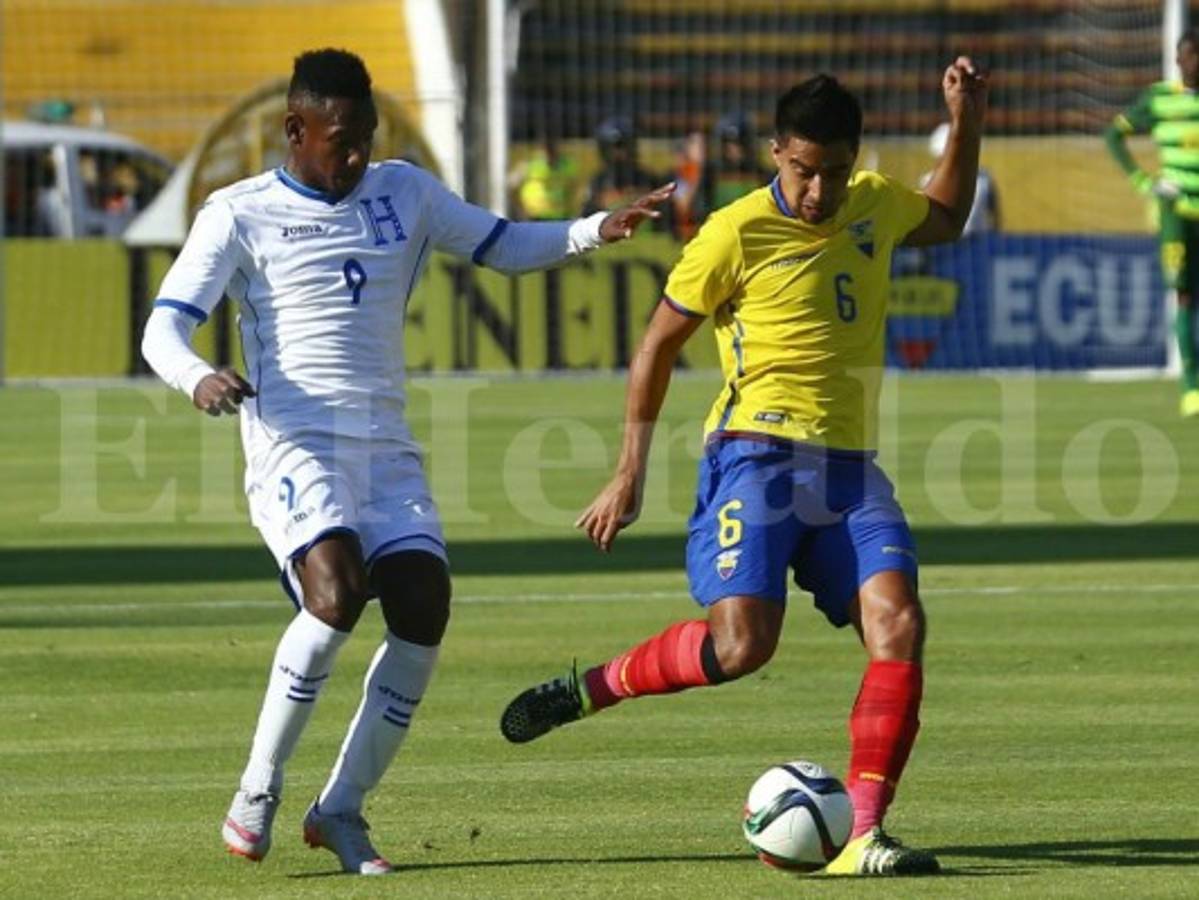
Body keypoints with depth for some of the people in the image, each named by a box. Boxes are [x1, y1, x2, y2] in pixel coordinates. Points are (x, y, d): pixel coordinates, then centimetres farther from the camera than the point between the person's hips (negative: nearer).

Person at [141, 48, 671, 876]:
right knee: (337, 593, -28)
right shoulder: (239, 216, 1)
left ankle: (342, 809, 1)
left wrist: (595, 231, 4)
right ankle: (257, 793, -11)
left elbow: (503, 246, 22)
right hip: (294, 443, -5)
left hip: (387, 448, 5)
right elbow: (164, 328, -5)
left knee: (423, 606, -13)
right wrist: (198, 378, -28)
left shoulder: (404, 192, 15)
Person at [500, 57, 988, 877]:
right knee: (742, 641, -22)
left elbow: (945, 220, 36)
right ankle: (589, 688, 4)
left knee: (899, 623, -17)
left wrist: (966, 127, 20)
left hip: (848, 467, 5)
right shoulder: (738, 234, -5)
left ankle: (862, 835, -17)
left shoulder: (877, 205, 11)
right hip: (757, 455, -5)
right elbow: (660, 345, 4)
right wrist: (630, 476, 3)